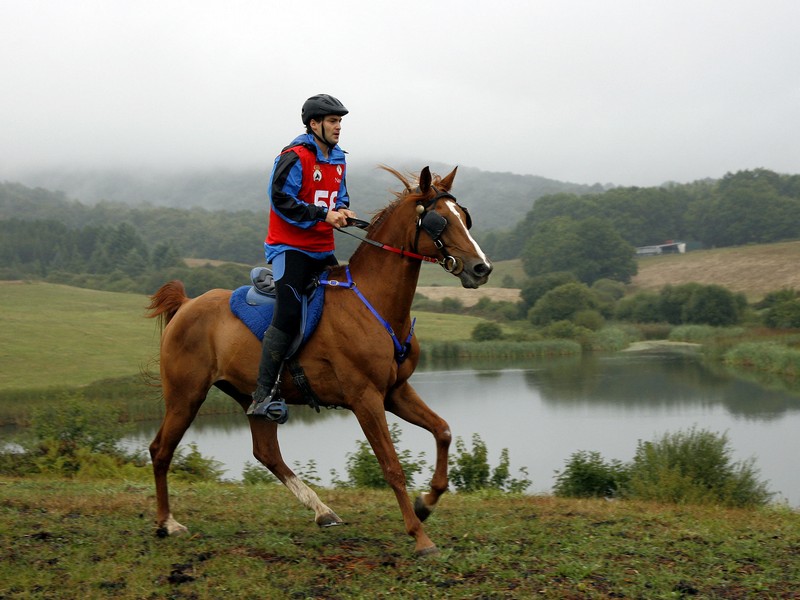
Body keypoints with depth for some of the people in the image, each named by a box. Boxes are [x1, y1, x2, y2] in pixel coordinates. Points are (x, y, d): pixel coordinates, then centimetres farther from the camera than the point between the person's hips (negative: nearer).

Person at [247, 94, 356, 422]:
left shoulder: (338, 160, 14)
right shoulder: (294, 158, -11)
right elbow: (282, 200, -18)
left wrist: (342, 211, -2)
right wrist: (323, 215, -20)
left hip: (322, 250, 9)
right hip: (290, 247, -9)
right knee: (288, 313, -19)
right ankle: (263, 394, -19)